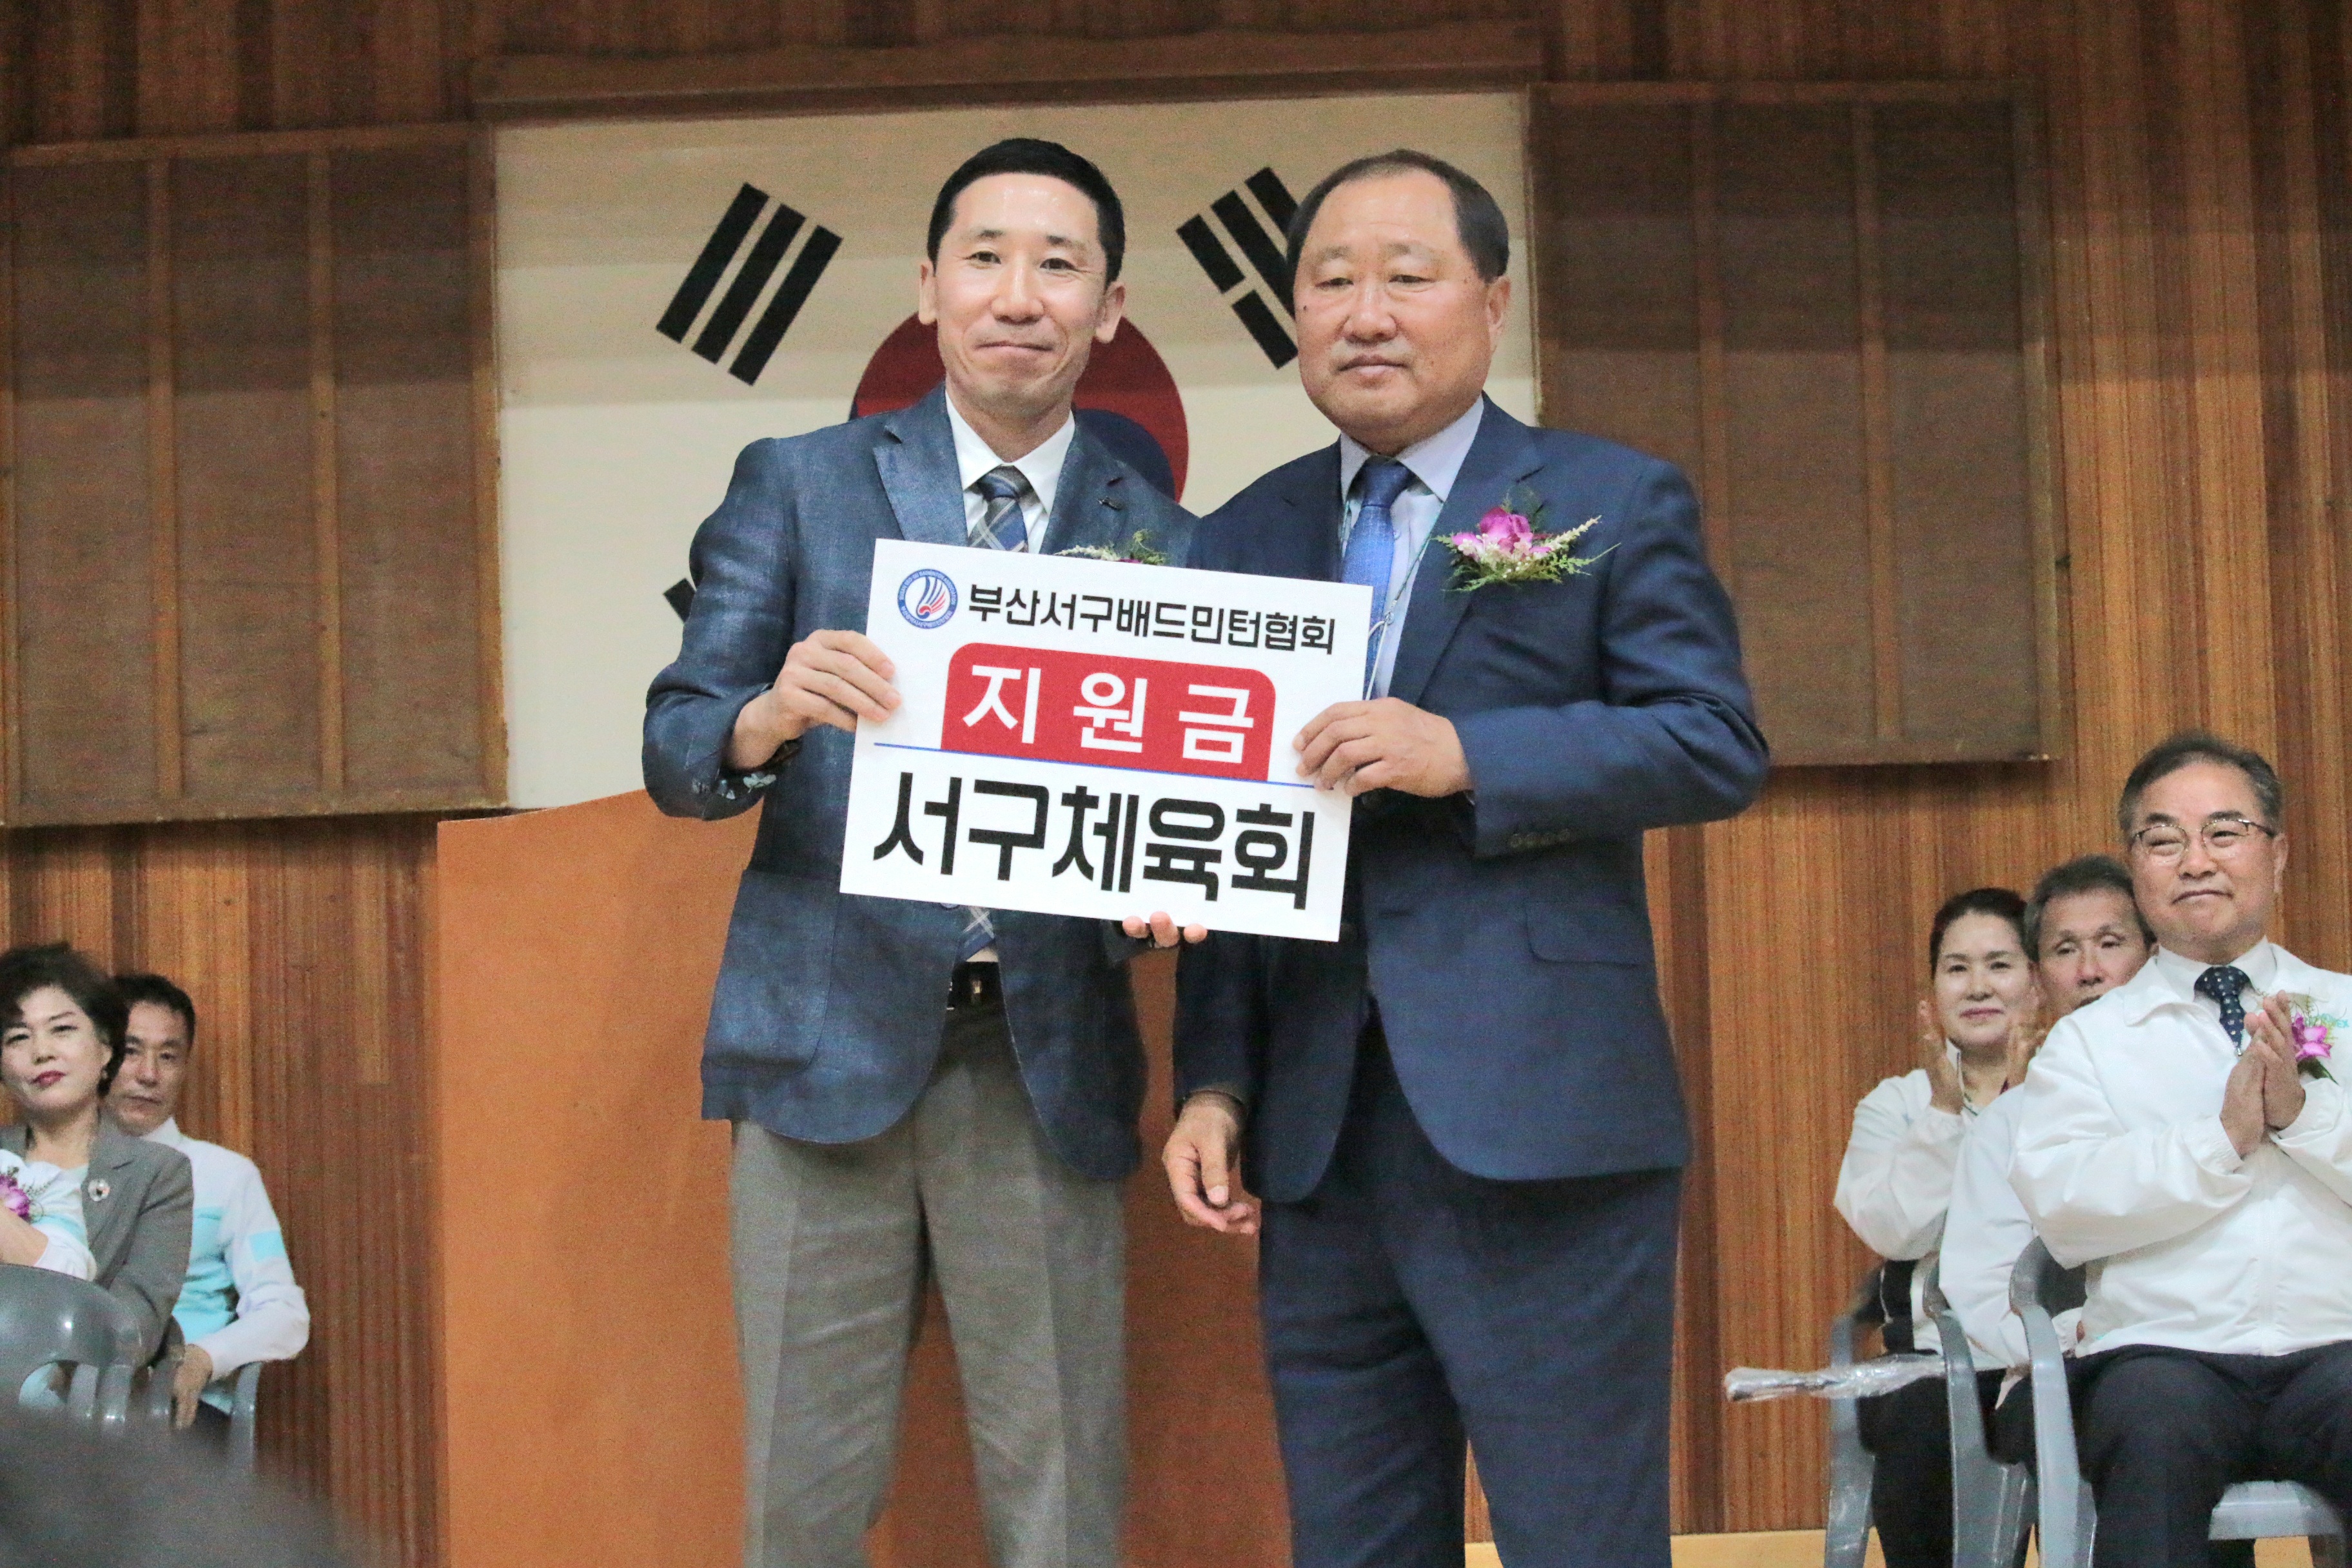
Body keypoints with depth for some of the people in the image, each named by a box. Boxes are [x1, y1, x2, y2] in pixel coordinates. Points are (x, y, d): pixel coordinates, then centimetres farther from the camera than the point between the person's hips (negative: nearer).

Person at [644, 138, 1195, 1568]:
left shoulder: (1163, 540, 9)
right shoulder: (798, 487, 6)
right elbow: (675, 752, 0)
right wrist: (770, 716, -22)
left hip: (1049, 1060, 1)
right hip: (831, 1039, -1)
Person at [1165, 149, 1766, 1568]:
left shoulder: (1615, 504, 3)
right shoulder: (1248, 538, 16)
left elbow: (1719, 746, -7)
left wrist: (1464, 756, -17)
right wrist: (1213, 1083, 7)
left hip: (1542, 1130, -5)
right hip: (1317, 1139, 5)